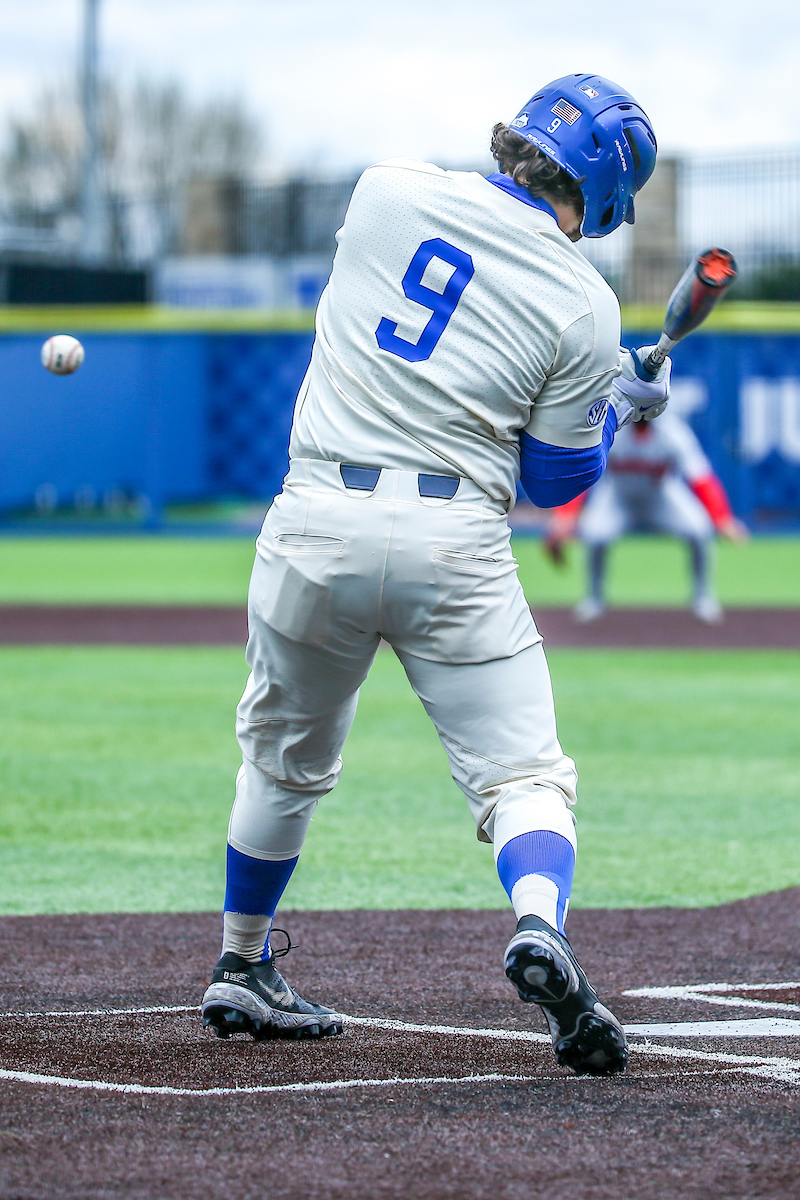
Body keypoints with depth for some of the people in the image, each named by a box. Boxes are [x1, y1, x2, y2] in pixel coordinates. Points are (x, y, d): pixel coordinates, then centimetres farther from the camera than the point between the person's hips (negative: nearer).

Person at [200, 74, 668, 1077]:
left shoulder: (386, 190, 6)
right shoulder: (585, 305, 0)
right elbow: (554, 478, 7)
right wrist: (620, 406, 26)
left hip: (316, 521, 3)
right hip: (458, 543, -3)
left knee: (284, 760, 22)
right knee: (522, 771, 2)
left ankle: (240, 973, 34)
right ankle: (540, 933, -27)